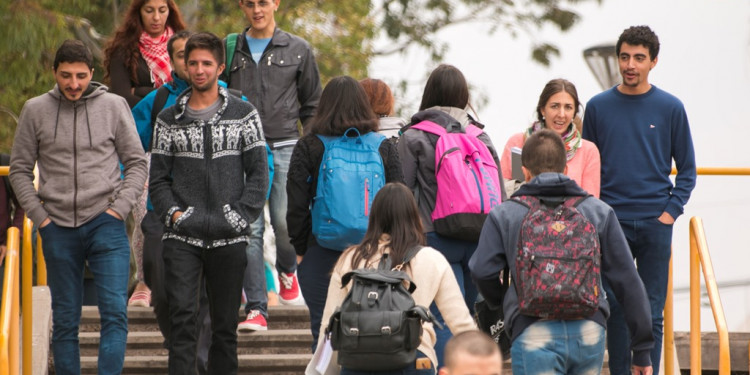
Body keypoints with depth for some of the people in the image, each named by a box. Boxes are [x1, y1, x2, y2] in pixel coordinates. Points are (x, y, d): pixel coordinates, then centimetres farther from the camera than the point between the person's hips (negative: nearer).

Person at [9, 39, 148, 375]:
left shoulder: (113, 106, 2)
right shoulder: (36, 111, 3)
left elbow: (137, 163, 6)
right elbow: (20, 169, 8)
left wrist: (119, 208, -5)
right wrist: (39, 216, -2)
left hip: (105, 224, -1)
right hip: (58, 229, 1)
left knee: (115, 311, -13)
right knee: (65, 320, 7)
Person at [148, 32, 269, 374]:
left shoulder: (244, 115, 6)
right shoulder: (169, 120, 8)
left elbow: (259, 173, 3)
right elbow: (158, 178, 9)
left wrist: (238, 216, -7)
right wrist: (173, 214, -7)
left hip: (229, 239, 0)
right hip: (182, 237, 0)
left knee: (225, 324, 5)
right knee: (182, 315, -12)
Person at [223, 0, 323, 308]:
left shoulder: (298, 50, 9)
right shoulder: (230, 49, 11)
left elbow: (311, 105, 13)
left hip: (285, 147, -1)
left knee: (285, 220, -8)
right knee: (249, 226, -5)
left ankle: (287, 272, 24)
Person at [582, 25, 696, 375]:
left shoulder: (670, 108, 3)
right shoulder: (598, 107, 5)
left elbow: (687, 169, 8)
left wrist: (671, 211, -4)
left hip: (655, 223, -1)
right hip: (612, 222, 1)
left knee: (652, 314, 0)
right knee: (616, 309, 3)